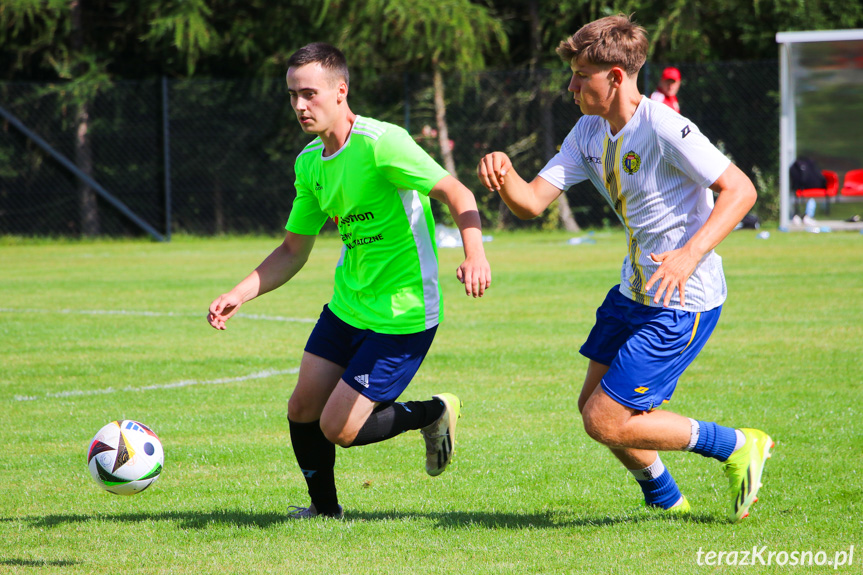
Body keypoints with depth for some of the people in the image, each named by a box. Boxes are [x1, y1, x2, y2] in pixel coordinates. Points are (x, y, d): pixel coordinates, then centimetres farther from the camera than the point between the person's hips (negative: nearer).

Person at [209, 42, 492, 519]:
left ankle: (433, 414, 17)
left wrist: (474, 253, -38)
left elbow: (455, 193, -21)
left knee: (338, 429, -8)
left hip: (402, 315, -8)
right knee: (302, 410, 7)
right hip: (346, 305, 8)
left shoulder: (380, 143, -19)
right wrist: (237, 295, 2)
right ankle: (325, 509, 30)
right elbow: (293, 251, 15)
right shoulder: (309, 162, 6)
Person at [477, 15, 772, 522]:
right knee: (593, 403, 15)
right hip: (634, 291, 9)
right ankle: (666, 501, 35)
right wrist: (504, 175, -22)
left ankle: (737, 447, 6)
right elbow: (532, 202, 0)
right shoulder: (590, 133, 5)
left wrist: (690, 255, -33)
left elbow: (740, 190, -22)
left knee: (605, 422, -10)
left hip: (683, 303, -9)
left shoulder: (664, 129, -21)